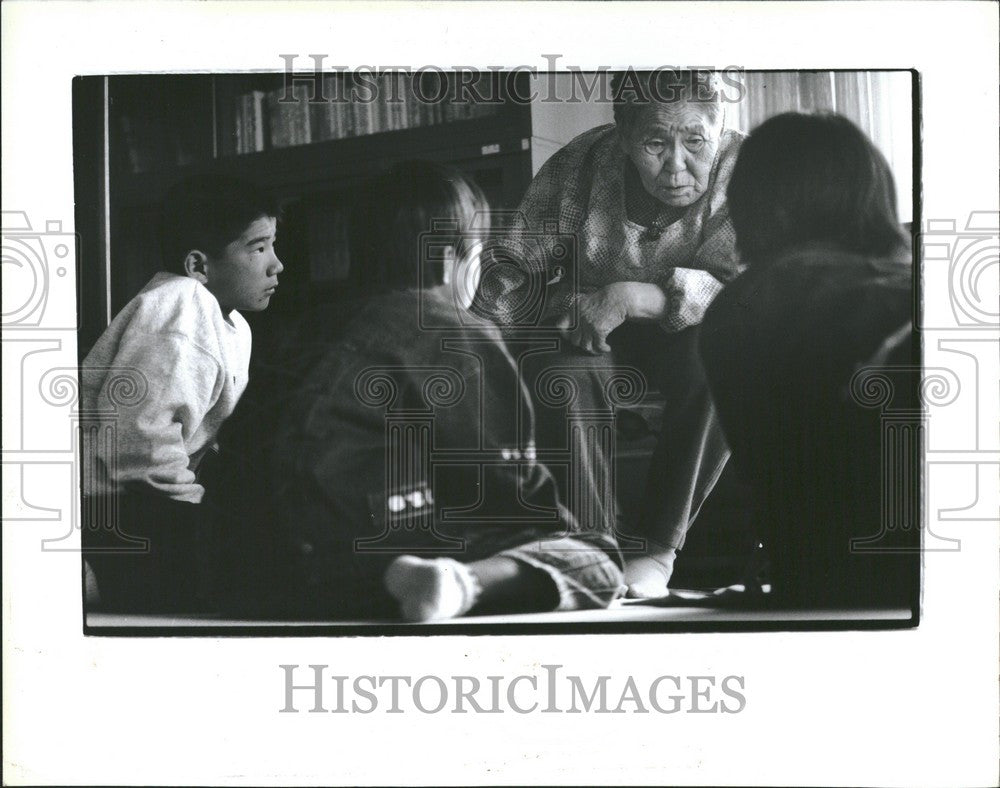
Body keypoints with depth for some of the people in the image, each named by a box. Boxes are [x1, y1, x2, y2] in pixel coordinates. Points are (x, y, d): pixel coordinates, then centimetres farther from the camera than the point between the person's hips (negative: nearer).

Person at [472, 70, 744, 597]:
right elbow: (510, 274, -8)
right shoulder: (577, 170, -18)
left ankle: (656, 547, -20)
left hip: (684, 335, 0)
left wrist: (630, 297, -41)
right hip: (589, 335, 0)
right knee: (560, 372, -33)